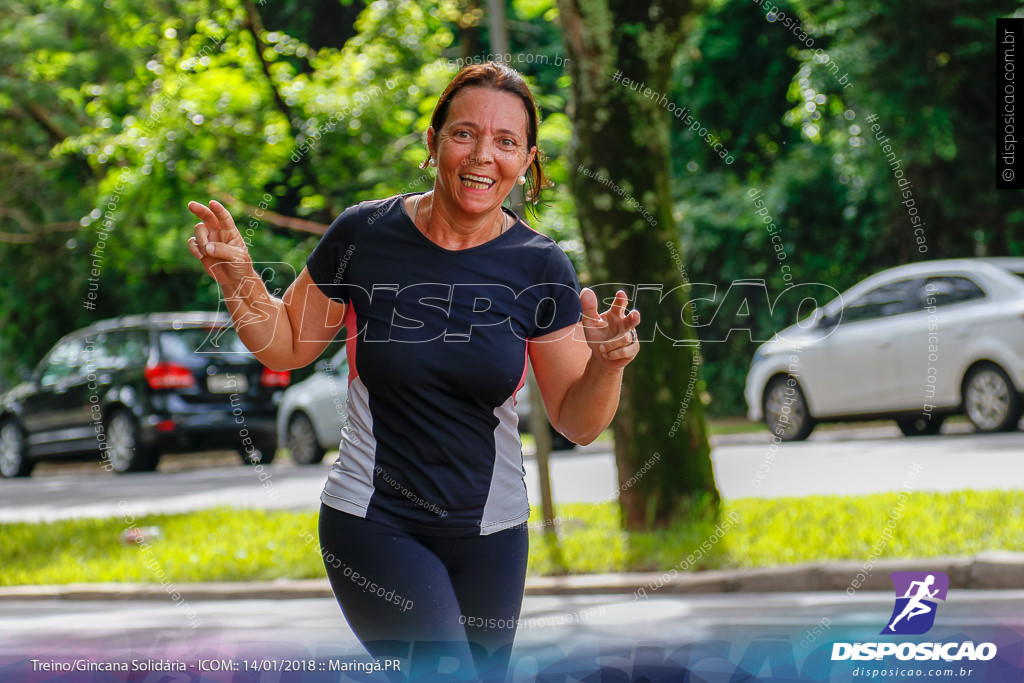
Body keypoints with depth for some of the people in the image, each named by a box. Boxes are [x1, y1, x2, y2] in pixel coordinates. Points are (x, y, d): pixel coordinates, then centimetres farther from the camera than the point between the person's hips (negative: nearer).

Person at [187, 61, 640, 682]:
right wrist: (239, 279, -10)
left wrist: (606, 364, -21)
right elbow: (286, 349, 7)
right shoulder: (364, 235, -7)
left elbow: (578, 424, -2)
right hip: (372, 524, -3)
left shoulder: (542, 268, -4)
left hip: (489, 536, 3)